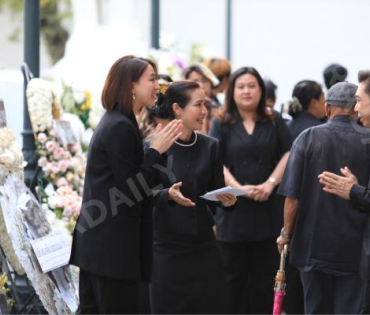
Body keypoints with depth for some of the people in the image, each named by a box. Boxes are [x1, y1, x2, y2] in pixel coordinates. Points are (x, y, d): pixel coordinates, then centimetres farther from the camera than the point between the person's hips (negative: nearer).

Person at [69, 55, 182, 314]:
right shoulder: (121, 127, -16)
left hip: (96, 239, 10)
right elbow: (131, 190, -16)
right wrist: (157, 150, -14)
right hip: (113, 244, -10)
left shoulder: (113, 122, 15)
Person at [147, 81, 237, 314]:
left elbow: (217, 193, 9)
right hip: (167, 247, -3)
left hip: (204, 245, 3)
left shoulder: (210, 147, 4)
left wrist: (226, 200, -12)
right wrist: (168, 195, -24)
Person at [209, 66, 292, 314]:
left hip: (268, 208, 1)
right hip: (234, 210, -1)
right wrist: (240, 188, -18)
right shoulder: (222, 124, 5)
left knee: (265, 274, 4)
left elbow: (288, 154, 2)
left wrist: (270, 183, -12)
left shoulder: (274, 121, 10)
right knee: (233, 275, 4)